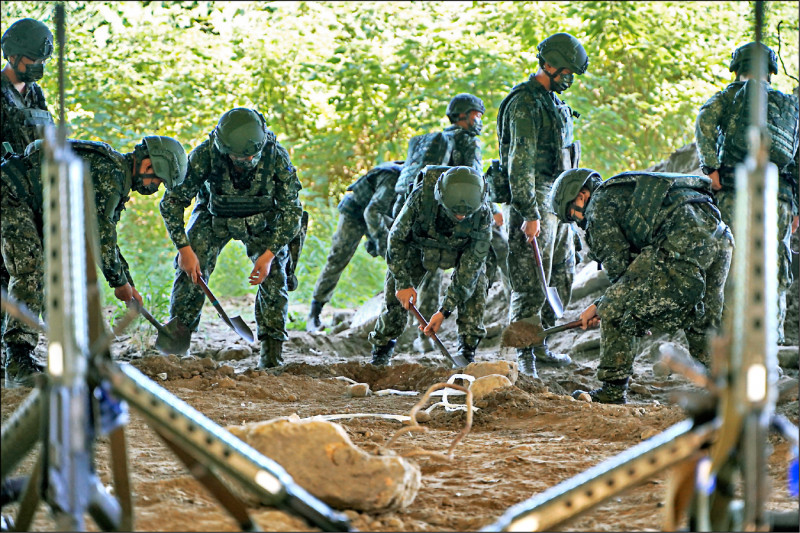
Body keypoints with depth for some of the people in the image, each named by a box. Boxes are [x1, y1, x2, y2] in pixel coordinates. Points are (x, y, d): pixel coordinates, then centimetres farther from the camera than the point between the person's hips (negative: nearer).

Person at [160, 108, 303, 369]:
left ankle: (272, 349, -7)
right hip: (215, 214, 0)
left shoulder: (276, 156, -33)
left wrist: (269, 254, -30)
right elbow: (172, 200, -22)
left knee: (273, 274, -17)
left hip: (262, 218, 0)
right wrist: (184, 249, -29)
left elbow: (291, 210, -21)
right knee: (190, 269, -15)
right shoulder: (206, 154, -33)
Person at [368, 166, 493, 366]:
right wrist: (403, 282, -23)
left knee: (475, 283, -23)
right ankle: (380, 352, 8)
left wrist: (444, 310, -35)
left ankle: (467, 352, -14)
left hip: (461, 250, 0)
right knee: (395, 290, -10)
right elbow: (396, 238, -22)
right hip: (419, 245, 0)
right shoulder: (422, 196, -39)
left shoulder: (483, 214, -37)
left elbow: (471, 265, -31)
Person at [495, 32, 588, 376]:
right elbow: (520, 163, -21)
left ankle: (539, 347, 22)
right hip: (533, 200, -10)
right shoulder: (524, 104, -15)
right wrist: (529, 215, -26)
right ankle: (524, 356, -6)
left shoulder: (552, 101, 17)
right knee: (530, 283, -9)